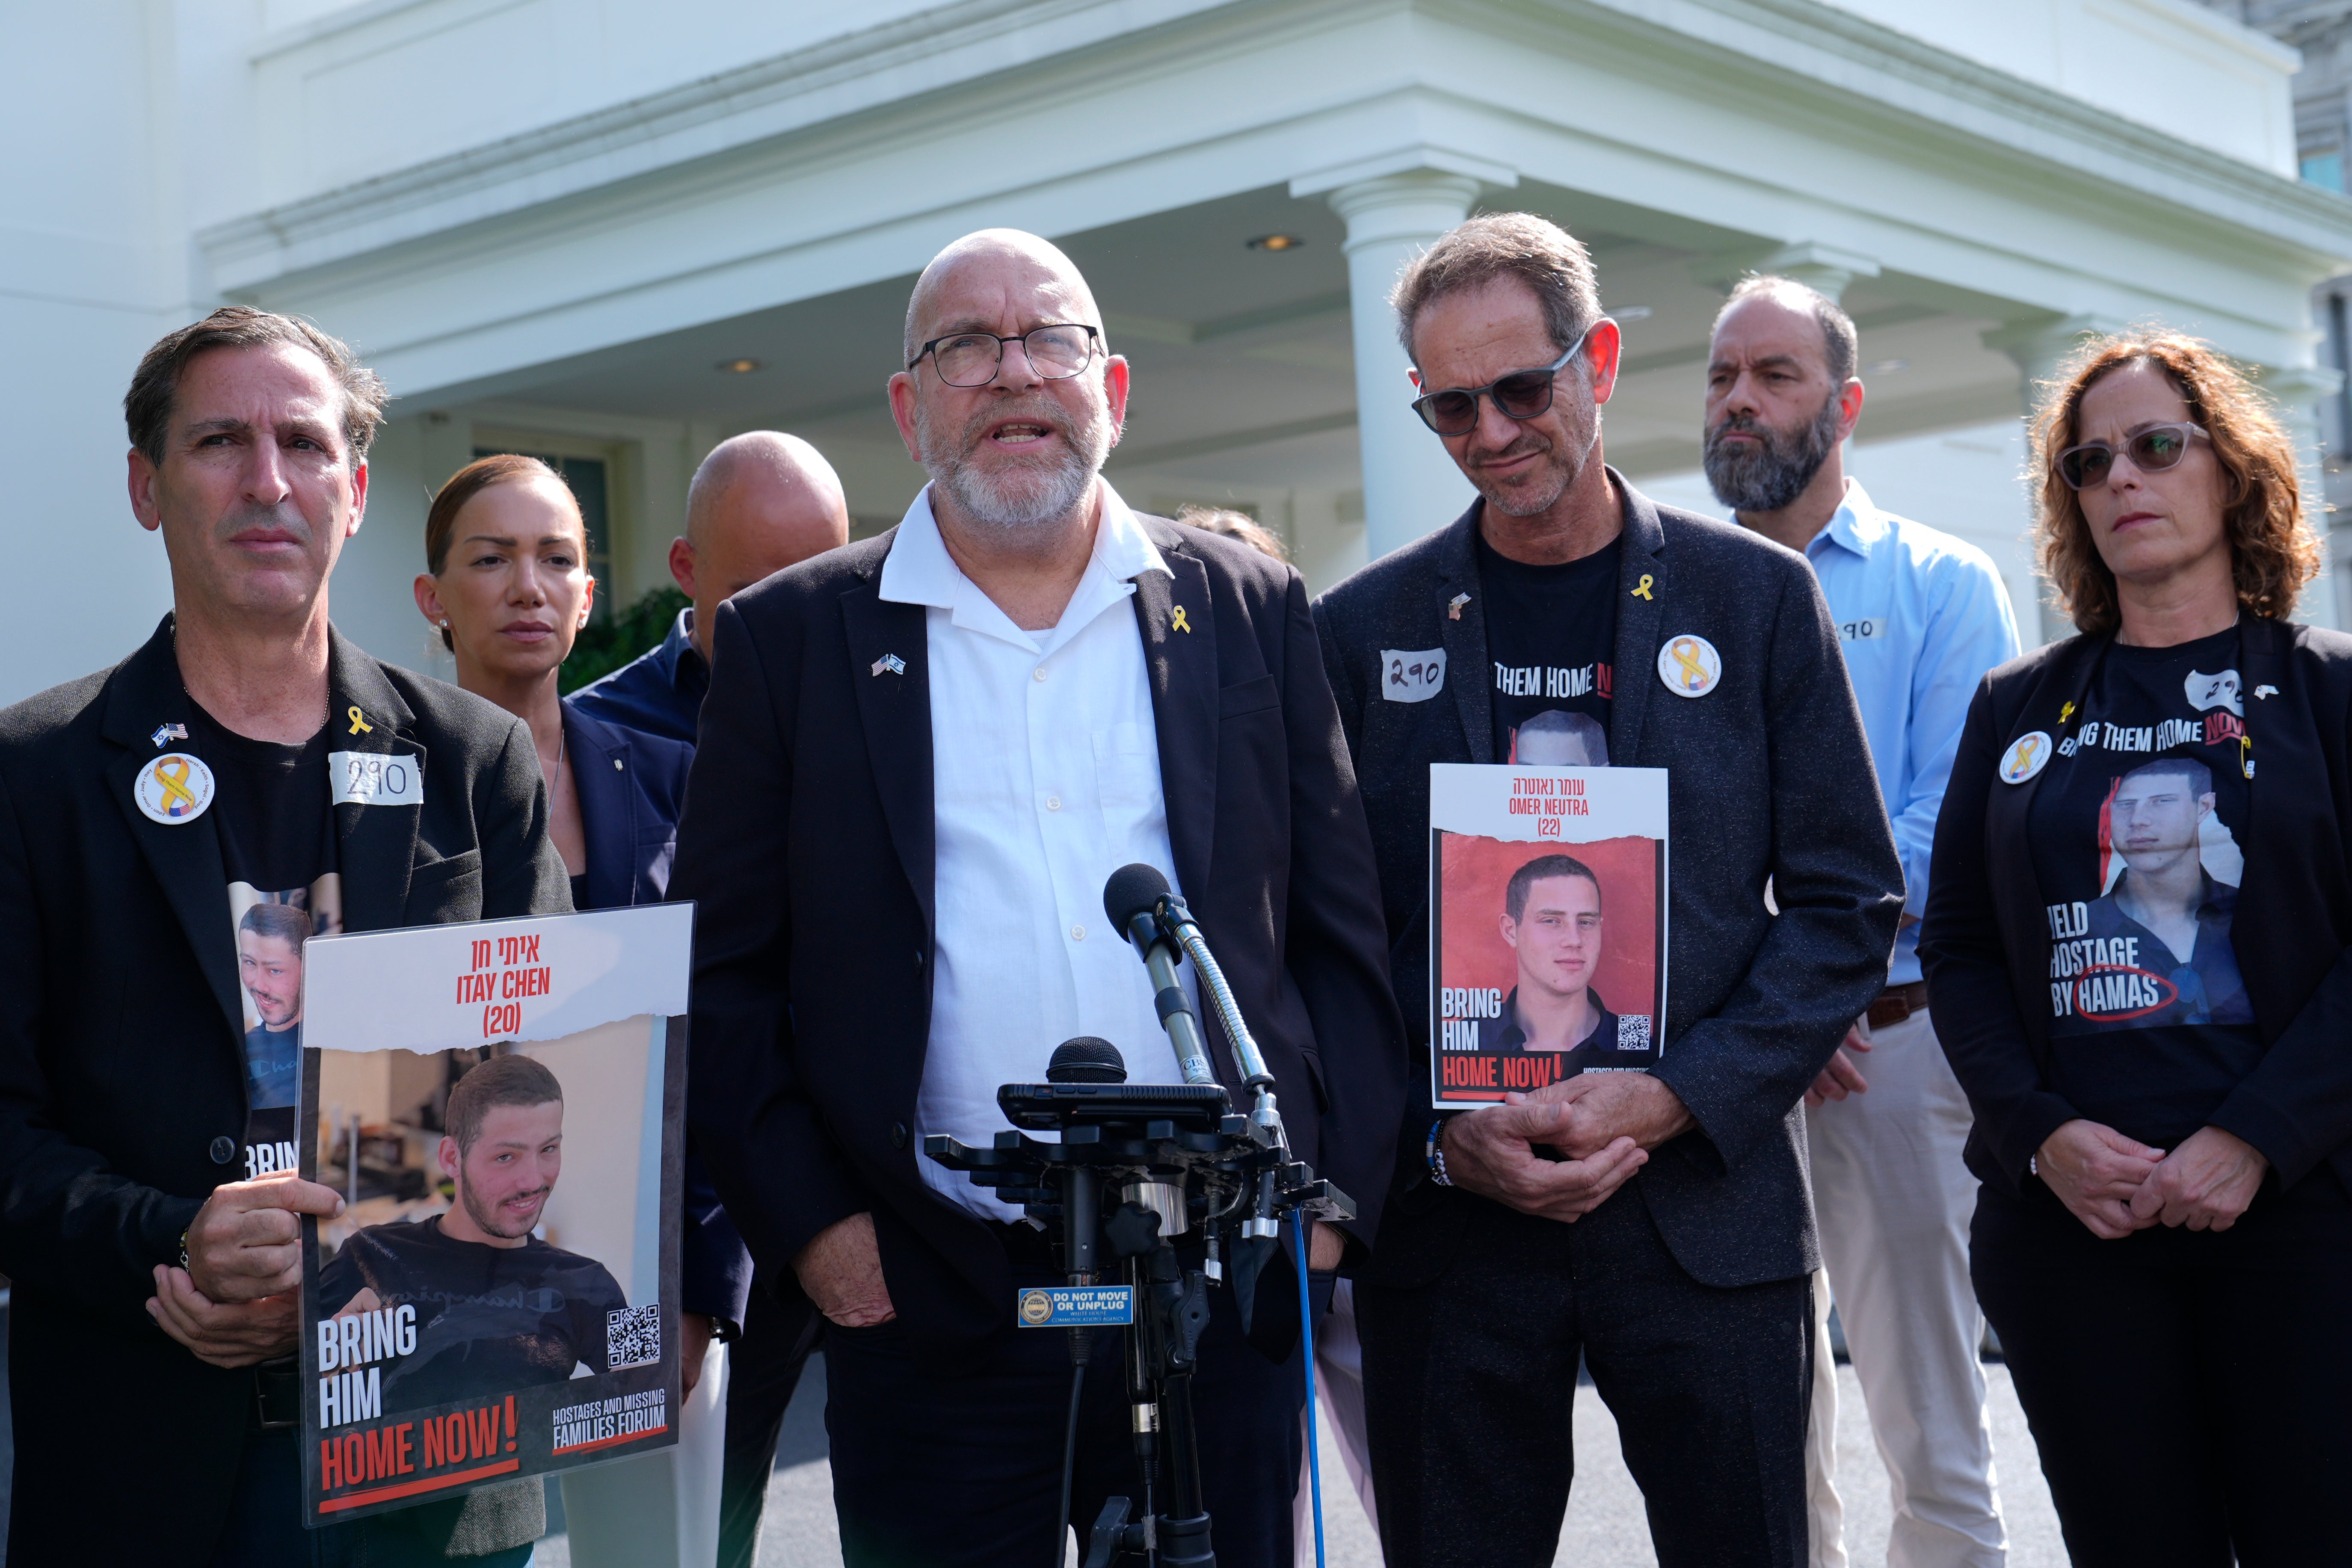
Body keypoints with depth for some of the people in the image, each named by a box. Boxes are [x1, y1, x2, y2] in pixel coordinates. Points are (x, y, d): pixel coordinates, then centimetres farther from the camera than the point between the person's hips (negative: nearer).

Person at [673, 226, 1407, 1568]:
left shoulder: (1251, 613, 8)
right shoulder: (793, 640, 4)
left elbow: (1347, 938, 7)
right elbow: (722, 969, 3)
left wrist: (1331, 1193, -1)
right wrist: (808, 1224, -5)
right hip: (924, 1304, -1)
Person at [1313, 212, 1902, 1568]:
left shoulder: (1756, 597, 2)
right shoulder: (1363, 629, 4)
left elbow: (1850, 902, 1)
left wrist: (1673, 1098, -11)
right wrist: (1440, 1138, -9)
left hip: (1707, 1207, 0)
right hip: (1447, 1216, 1)